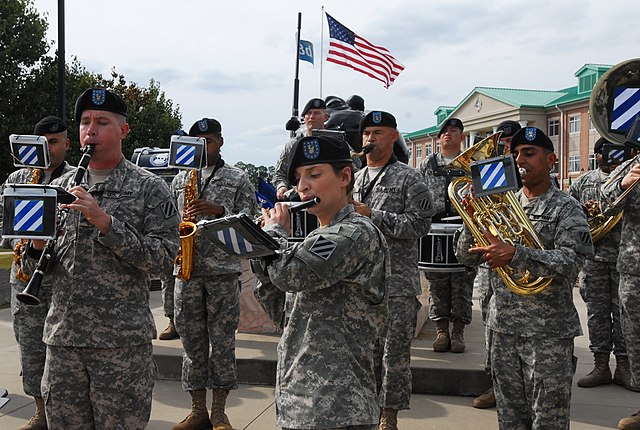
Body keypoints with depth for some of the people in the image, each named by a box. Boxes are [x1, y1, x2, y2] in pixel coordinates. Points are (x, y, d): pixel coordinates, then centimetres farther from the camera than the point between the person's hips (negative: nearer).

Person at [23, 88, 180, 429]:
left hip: (123, 341, -4)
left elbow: (163, 260, -12)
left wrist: (105, 221, -20)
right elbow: (37, 262, 16)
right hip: (62, 337, 4)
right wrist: (37, 246, -8)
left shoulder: (149, 188, -3)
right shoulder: (60, 186, 11)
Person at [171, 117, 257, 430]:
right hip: (186, 269, 3)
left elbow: (249, 220, -2)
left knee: (222, 341, 1)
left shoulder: (238, 179, 5)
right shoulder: (180, 179, 15)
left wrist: (218, 211, -16)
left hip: (223, 269, -3)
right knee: (192, 340, 7)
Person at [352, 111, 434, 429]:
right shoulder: (354, 180, 16)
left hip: (397, 283, -5)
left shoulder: (409, 179, -2)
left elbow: (419, 224, -13)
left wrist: (371, 215, -17)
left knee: (395, 355, 2)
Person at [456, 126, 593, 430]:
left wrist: (515, 254, -33)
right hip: (503, 327, 5)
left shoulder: (566, 209, -5)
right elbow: (465, 256, 7)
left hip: (548, 332, -5)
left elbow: (569, 262, -21)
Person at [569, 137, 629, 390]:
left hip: (624, 255, -2)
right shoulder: (582, 182, 13)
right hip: (592, 255, 2)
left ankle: (623, 366, 13)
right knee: (596, 311, 5)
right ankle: (600, 366, 13)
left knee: (622, 311, 2)